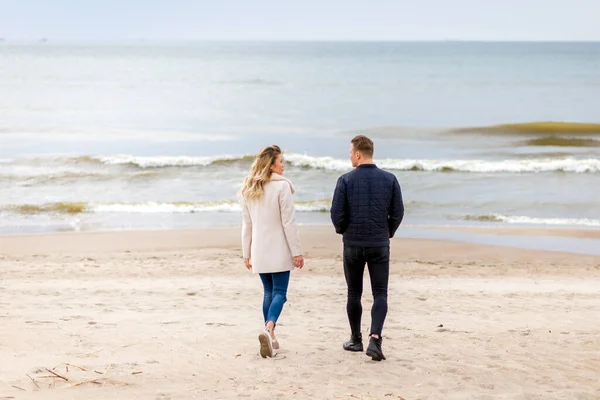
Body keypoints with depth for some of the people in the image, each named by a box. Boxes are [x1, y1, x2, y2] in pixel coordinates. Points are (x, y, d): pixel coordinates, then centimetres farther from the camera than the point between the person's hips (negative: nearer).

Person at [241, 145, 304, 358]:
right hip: (278, 250, -5)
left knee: (269, 292, 16)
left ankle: (270, 337, 17)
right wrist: (297, 252, -9)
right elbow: (289, 222, -13)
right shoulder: (281, 186, -12)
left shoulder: (248, 189, 6)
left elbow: (246, 225, 10)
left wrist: (247, 253, 15)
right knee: (279, 292, -3)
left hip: (259, 251, 6)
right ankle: (268, 330, -25)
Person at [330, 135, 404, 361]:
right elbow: (397, 213, 0)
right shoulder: (389, 179, -1)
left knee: (354, 294, 13)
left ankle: (356, 340, 22)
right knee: (380, 294, 3)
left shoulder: (346, 180, -8)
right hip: (380, 245, 1)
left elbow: (337, 214, -8)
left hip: (353, 244, -1)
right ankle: (375, 339, -15)